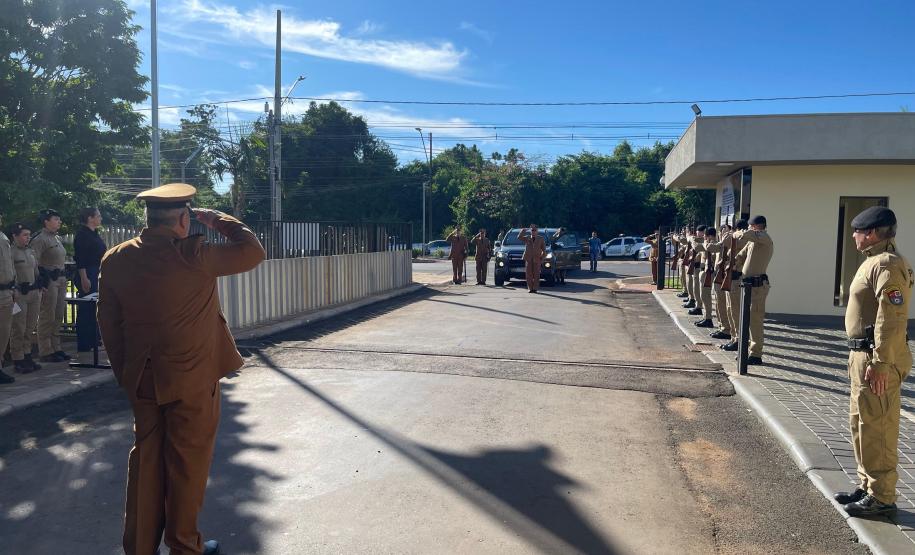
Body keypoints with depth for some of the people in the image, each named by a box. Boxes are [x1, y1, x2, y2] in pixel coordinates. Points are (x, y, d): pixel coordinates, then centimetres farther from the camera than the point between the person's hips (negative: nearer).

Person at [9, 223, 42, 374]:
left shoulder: (30, 251, 15)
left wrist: (39, 284, 14)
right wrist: (17, 288, -18)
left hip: (34, 293, 7)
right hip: (19, 294, -7)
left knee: (30, 328, 12)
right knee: (18, 329, -2)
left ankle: (27, 357, 21)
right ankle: (18, 361, 4)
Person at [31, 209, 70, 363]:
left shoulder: (57, 238, 16)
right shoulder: (39, 239, -12)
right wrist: (41, 283, -22)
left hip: (60, 280, 9)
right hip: (48, 281, -9)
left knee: (58, 317, 13)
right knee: (47, 318, -3)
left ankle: (56, 349, 21)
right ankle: (45, 352, 3)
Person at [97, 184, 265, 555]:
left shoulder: (115, 259, 0)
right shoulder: (192, 255, -19)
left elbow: (108, 322, 6)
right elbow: (253, 252, -10)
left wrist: (124, 372, 15)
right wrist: (218, 220, 2)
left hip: (141, 380, 6)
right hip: (193, 378, -5)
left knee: (146, 458, 16)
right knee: (189, 461, 9)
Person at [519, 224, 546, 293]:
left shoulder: (541, 238, 9)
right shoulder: (527, 238, 10)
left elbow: (544, 249, 10)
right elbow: (519, 237, -7)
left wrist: (542, 258, 0)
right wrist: (524, 230, -10)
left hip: (537, 259, -1)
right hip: (528, 259, 1)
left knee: (536, 274, -2)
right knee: (528, 274, -1)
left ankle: (535, 288, 2)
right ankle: (530, 288, 3)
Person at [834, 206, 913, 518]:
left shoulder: (888, 265, -17)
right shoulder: (874, 261, 16)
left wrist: (879, 364, -25)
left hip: (878, 360, -11)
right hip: (863, 355, 11)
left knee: (876, 429, -3)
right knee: (860, 424, 17)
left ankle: (882, 498, 8)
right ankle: (867, 486, 28)